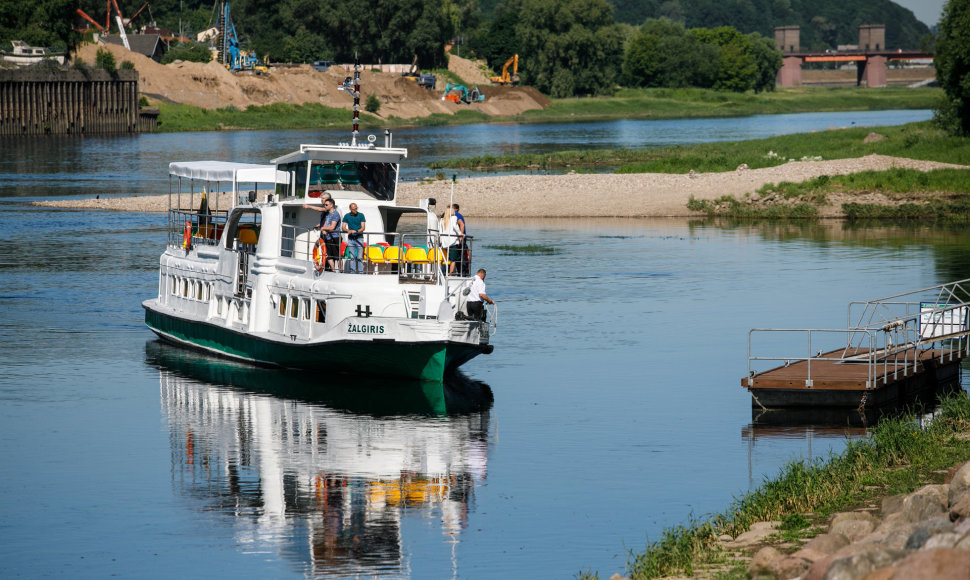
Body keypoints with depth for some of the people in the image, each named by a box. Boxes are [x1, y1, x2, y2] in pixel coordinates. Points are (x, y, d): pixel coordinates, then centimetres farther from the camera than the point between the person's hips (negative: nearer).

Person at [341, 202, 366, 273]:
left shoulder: (361, 215, 1)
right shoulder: (347, 216, 6)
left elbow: (363, 227, -5)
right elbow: (343, 227, 1)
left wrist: (356, 231, -23)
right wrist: (348, 231, -21)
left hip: (359, 238, -2)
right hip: (350, 238, 2)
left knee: (359, 257, -5)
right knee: (352, 257, 2)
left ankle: (360, 272, -2)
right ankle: (352, 272, 6)